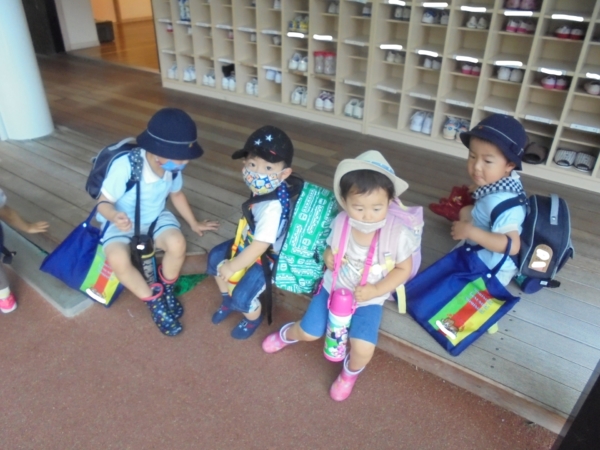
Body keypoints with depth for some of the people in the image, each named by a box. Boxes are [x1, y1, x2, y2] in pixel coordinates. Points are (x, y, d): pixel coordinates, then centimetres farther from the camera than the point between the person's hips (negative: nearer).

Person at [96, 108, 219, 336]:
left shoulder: (172, 167, -13)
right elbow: (104, 203, -23)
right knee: (118, 259, -34)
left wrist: (194, 223, 15)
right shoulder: (125, 166, -32)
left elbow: (176, 194, 8)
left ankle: (167, 290, 3)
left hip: (155, 217, 4)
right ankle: (154, 301, -7)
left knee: (177, 243, -28)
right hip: (121, 222, -3)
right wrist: (115, 216, -47)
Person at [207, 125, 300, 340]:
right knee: (215, 257, 16)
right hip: (249, 243, 9)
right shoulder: (264, 191, -16)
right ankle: (228, 299, 42)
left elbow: (259, 246, -35)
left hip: (266, 257, -9)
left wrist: (232, 267, -21)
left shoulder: (272, 207, -40)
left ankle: (253, 320, 29)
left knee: (242, 297, -10)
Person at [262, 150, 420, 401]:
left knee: (363, 349, -17)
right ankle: (288, 334, 50)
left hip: (368, 299, -2)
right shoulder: (340, 223, -18)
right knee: (309, 333, 10)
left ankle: (350, 372, 22)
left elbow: (403, 270, -10)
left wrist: (376, 290, -23)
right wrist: (328, 256, -21)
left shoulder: (397, 234, -25)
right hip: (333, 287, 2)